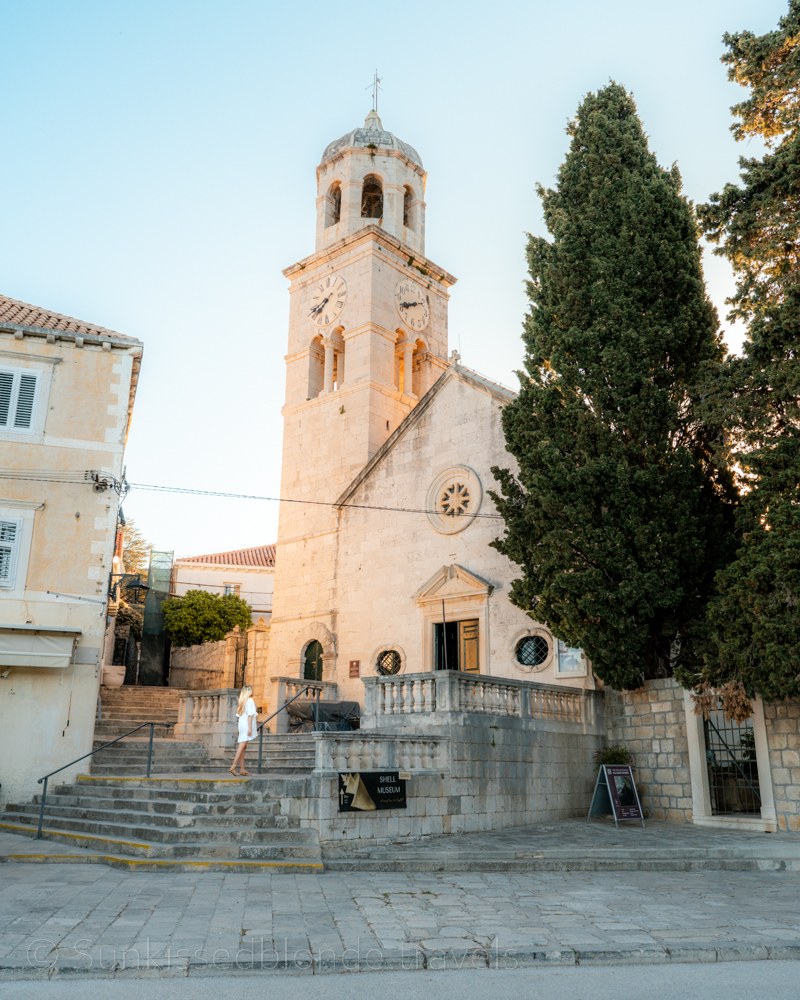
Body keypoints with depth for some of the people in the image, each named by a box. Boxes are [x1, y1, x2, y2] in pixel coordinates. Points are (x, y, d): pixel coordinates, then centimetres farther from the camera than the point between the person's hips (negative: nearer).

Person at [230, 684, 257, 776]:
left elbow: (238, 716, 15)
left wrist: (239, 730, 19)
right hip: (247, 725, -8)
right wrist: (250, 728, -16)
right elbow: (250, 715, -14)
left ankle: (242, 769, 7)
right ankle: (233, 766, -17)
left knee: (242, 747, 7)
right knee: (242, 746, -10)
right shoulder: (250, 700, -7)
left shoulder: (241, 701, 14)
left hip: (241, 724, 8)